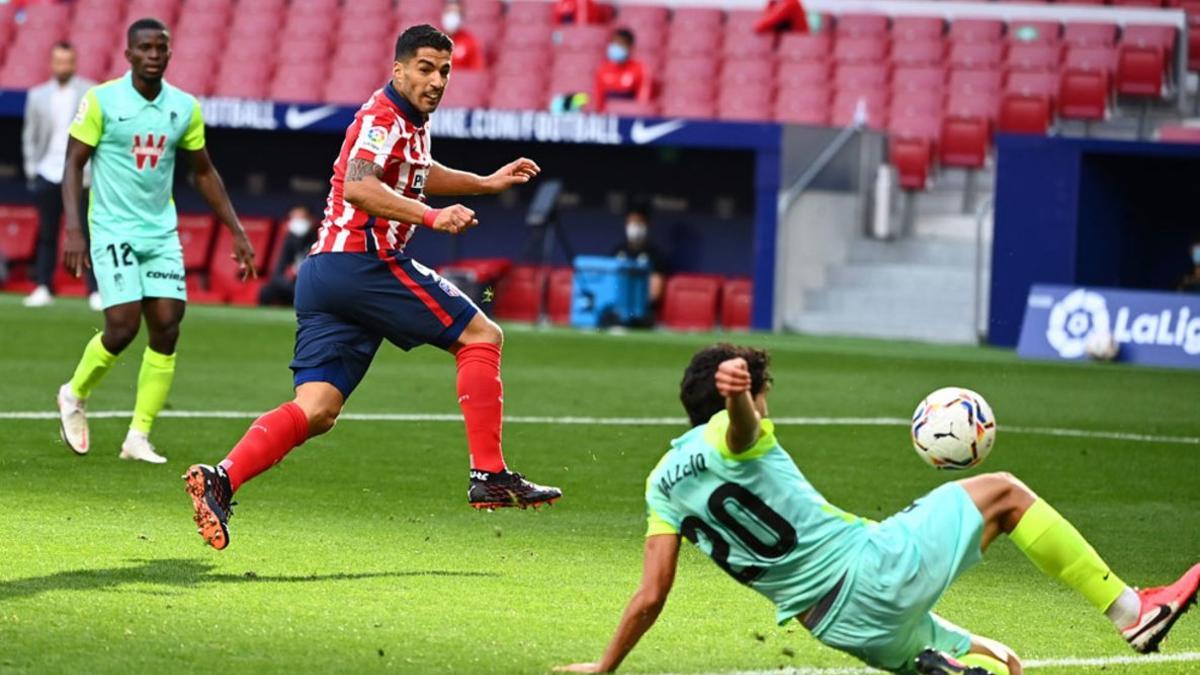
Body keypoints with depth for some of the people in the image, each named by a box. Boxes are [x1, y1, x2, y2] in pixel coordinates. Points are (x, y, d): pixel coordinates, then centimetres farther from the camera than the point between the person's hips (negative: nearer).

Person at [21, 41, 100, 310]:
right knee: (46, 234, 6)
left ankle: (95, 291, -3)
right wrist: (31, 169, 5)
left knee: (87, 234, -5)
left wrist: (91, 167, -7)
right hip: (47, 174, 3)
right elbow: (30, 135, 13)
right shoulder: (38, 95, 8)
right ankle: (43, 288, 12)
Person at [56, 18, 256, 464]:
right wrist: (73, 230, -17)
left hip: (162, 232, 4)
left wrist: (237, 232, 13)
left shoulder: (185, 107, 5)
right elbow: (73, 165, -6)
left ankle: (138, 438, 1)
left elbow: (203, 172, 16)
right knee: (123, 327, -14)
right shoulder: (101, 100, -7)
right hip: (113, 230, -4)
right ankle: (75, 396, 16)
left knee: (167, 328, -7)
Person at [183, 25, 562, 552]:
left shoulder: (410, 122, 22)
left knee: (315, 410, -2)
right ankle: (489, 476, -3)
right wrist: (432, 217, -30)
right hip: (364, 264, -9)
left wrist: (487, 183, 45)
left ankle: (220, 479, -19)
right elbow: (358, 186, -26)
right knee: (481, 336, 0)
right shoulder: (383, 117, -8)